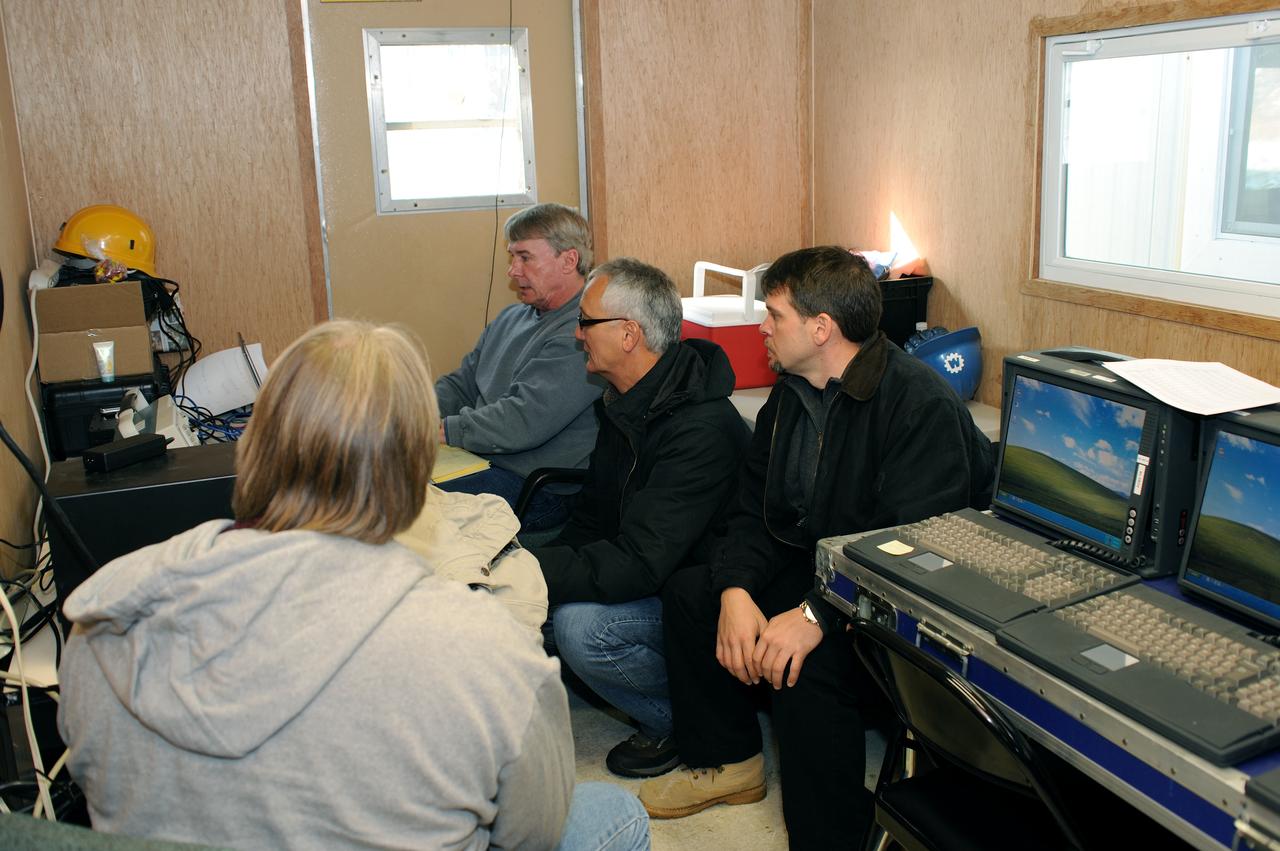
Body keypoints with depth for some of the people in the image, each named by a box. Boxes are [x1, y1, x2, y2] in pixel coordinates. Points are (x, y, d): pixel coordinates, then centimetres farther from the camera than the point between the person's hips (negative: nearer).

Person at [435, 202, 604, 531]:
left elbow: (524, 423, -24)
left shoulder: (581, 334, -17)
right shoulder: (511, 318, 17)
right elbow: (460, 385, 19)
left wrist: (436, 429, -20)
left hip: (540, 489, -9)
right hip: (480, 462, 9)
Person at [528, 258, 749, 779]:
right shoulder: (625, 403, 3)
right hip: (628, 570, 8)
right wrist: (539, 565, -6)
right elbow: (592, 516, 11)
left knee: (580, 625, -30)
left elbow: (639, 565, -32)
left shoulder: (700, 430, -28)